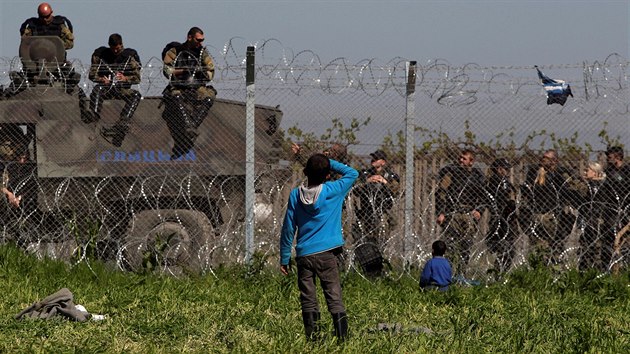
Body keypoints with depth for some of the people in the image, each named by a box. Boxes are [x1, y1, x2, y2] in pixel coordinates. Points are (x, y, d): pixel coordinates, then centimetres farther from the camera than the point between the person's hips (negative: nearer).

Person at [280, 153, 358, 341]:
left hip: (304, 255, 2)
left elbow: (288, 229, 4)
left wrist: (284, 259, 11)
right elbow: (352, 173, 10)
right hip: (326, 253, -2)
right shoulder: (332, 191, -5)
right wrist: (329, 163, 11)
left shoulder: (295, 195, 1)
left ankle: (311, 338, 3)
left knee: (308, 300, 6)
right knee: (334, 297, -3)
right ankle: (341, 335, -12)